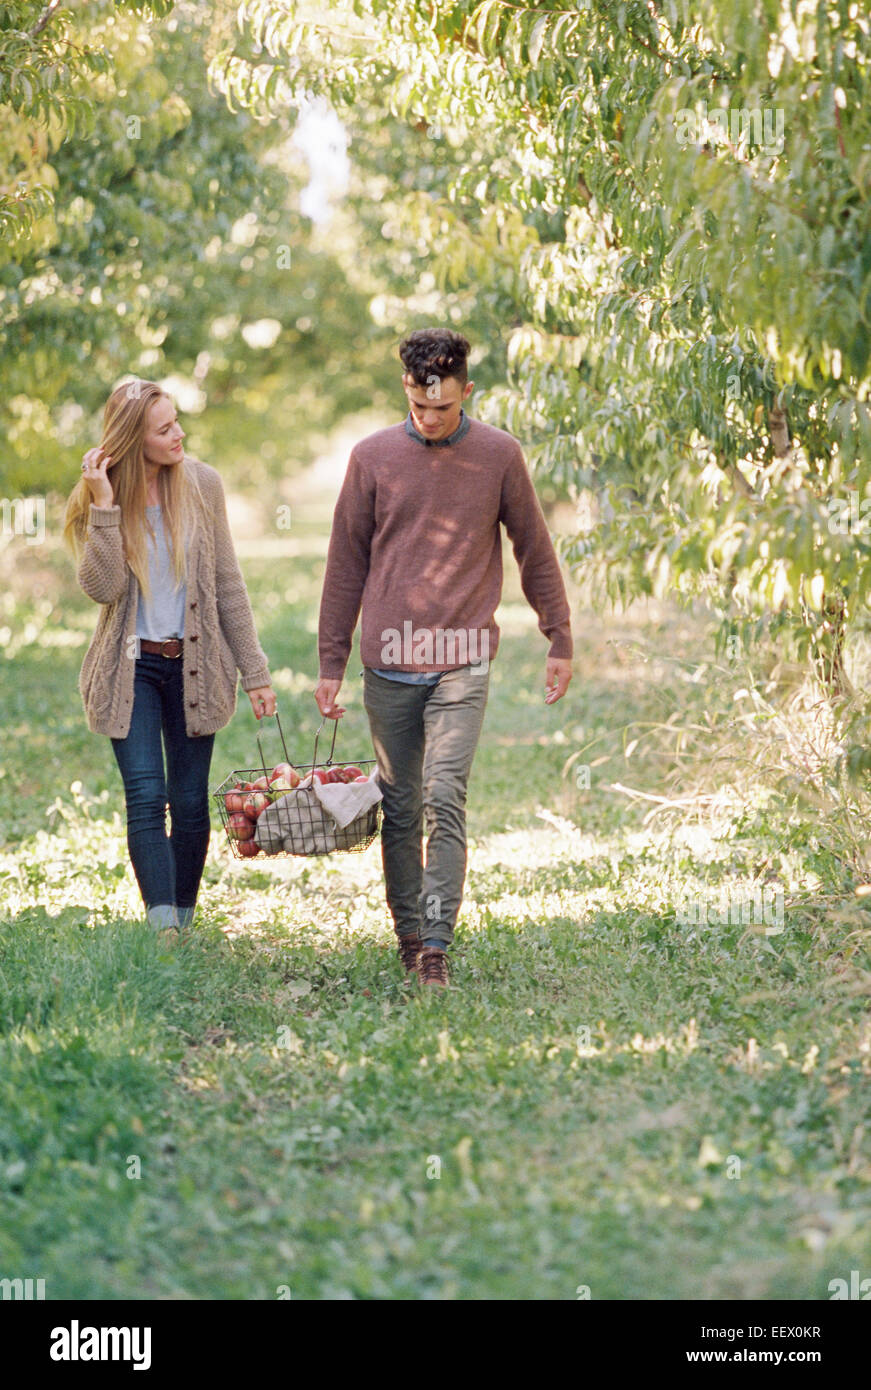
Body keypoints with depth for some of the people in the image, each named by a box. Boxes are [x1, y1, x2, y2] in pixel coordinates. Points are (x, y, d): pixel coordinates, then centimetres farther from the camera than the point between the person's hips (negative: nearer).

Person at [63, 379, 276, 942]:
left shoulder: (202, 483, 0)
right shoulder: (97, 498, -4)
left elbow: (228, 583, 4)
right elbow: (103, 587, -15)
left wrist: (254, 669, 3)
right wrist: (105, 508, -22)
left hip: (194, 663, 2)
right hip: (131, 667, -2)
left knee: (190, 802, 4)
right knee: (146, 796, -13)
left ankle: (185, 921, 17)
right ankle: (164, 931, -17)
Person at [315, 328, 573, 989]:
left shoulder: (499, 455, 3)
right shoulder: (373, 457, 4)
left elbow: (535, 550, 11)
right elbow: (347, 564, 9)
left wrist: (561, 641, 11)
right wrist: (331, 663, 8)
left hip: (463, 664, -2)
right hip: (388, 666, 2)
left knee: (445, 800, -13)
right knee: (400, 809, 8)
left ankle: (436, 946, -13)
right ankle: (408, 935, 20)